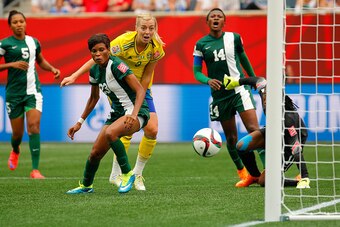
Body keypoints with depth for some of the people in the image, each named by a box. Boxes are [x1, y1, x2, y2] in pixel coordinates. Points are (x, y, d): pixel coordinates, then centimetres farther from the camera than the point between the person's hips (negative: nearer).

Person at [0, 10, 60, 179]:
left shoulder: (34, 42, 9)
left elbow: (41, 61, 26)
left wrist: (52, 69, 8)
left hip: (33, 91, 2)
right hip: (14, 93, -2)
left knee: (34, 126, -16)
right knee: (17, 132, 5)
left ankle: (35, 170, -16)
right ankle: (15, 151, 44)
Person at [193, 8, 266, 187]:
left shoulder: (234, 38, 3)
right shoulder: (201, 44, 2)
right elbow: (196, 72, 3)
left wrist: (254, 79, 28)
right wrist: (208, 80, -18)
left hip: (240, 90, -1)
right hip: (220, 95, 1)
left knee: (254, 129, -16)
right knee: (231, 137, 6)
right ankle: (242, 173, 20)